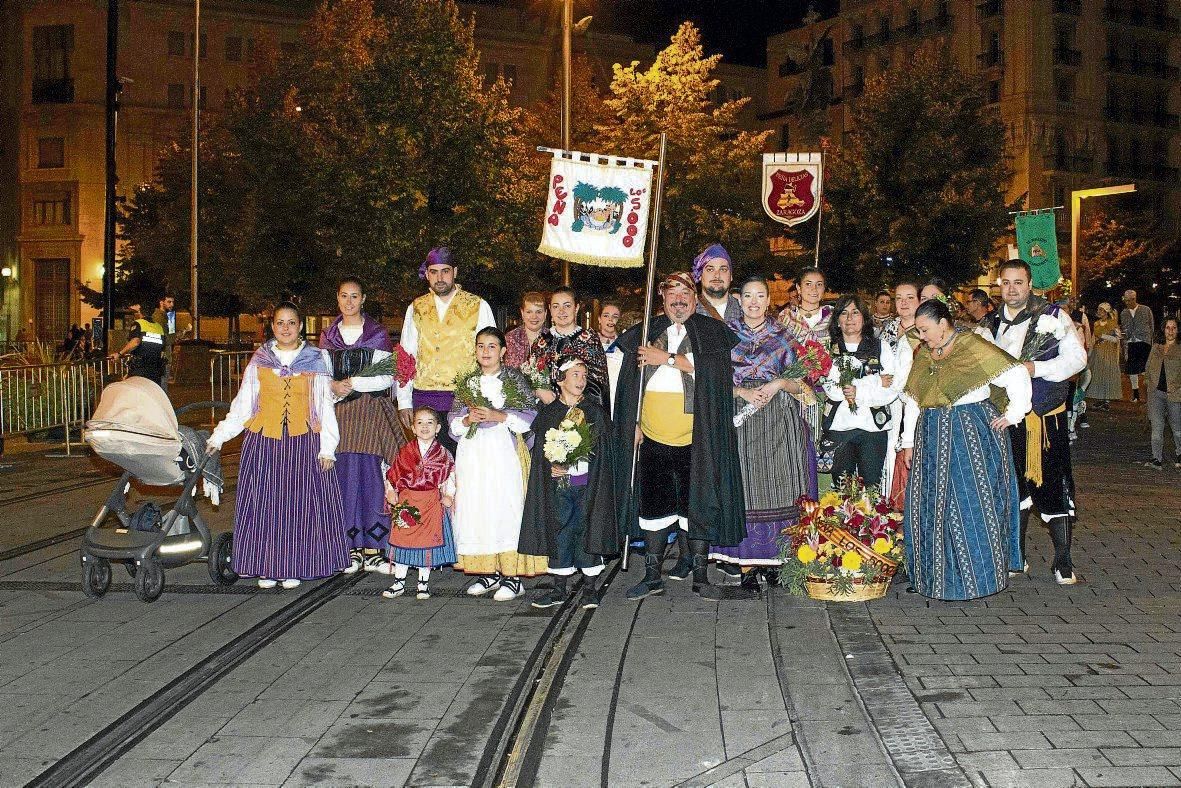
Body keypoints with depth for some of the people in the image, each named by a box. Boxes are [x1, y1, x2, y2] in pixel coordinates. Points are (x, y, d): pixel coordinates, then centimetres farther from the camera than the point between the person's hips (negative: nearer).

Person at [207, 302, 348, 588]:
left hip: (304, 441, -1)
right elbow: (242, 404, 10)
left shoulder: (316, 360, 7)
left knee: (300, 503, -2)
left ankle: (293, 568, 8)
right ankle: (266, 567, 10)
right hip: (264, 441, 1)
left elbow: (325, 406, 5)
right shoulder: (259, 360, 10)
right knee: (264, 502, 0)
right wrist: (218, 437, 1)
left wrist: (327, 447, -2)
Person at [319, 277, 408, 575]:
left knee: (370, 475, -8)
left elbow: (386, 377, -3)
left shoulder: (378, 334, 4)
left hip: (372, 409, -3)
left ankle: (374, 550, -4)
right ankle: (353, 548, 5)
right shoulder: (328, 336, 15)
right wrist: (334, 387, -4)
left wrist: (352, 382, -8)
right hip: (340, 412, 3)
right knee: (344, 475, -2)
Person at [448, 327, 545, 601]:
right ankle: (488, 572, 12)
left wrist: (499, 416, -13)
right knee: (475, 509, 1)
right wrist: (467, 419, -7)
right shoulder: (467, 382, 15)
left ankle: (512, 575, -2)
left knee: (506, 509, -8)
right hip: (473, 455, 4)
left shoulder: (514, 379, 4)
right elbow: (452, 419, 14)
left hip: (505, 452, -4)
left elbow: (530, 415, -3)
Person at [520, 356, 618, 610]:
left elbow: (602, 453, 1)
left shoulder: (594, 412, 3)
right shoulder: (547, 414, 6)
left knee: (587, 531, -1)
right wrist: (551, 467, -11)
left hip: (587, 485, -1)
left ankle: (591, 588, 9)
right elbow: (539, 451, 7)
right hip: (558, 485, 2)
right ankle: (560, 588, 14)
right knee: (559, 532, 4)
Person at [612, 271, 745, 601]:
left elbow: (711, 366, -12)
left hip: (696, 438, -2)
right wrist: (633, 424, 7)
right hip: (653, 437, 2)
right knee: (654, 504, 5)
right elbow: (630, 384, 14)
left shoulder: (711, 331, 7)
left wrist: (667, 358, -12)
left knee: (698, 505, 1)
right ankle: (652, 576, 14)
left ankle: (700, 576, 11)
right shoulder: (645, 333, 13)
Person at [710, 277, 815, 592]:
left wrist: (779, 383, -10)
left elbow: (800, 383, 11)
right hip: (739, 418, -1)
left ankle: (773, 560, 7)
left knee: (778, 488, -2)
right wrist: (743, 392, -12)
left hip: (778, 421, 1)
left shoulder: (782, 336, 10)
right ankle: (747, 565, 1)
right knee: (744, 489, -4)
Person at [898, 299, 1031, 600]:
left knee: (972, 505, -4)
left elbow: (1017, 375, -11)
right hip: (932, 437, 7)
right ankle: (939, 575, 15)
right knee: (930, 505, 6)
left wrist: (1014, 414, -9)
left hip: (972, 435, -7)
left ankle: (978, 575, 8)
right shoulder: (923, 354, 12)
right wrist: (909, 441, 12)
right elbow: (913, 400, 15)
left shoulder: (974, 348, -9)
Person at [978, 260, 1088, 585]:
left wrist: (1035, 368, -18)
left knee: (1052, 485, -4)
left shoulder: (1053, 317, -2)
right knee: (1013, 486, 11)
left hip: (1046, 417, -4)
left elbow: (1076, 357, -8)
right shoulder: (990, 325, 12)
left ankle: (1063, 560, 5)